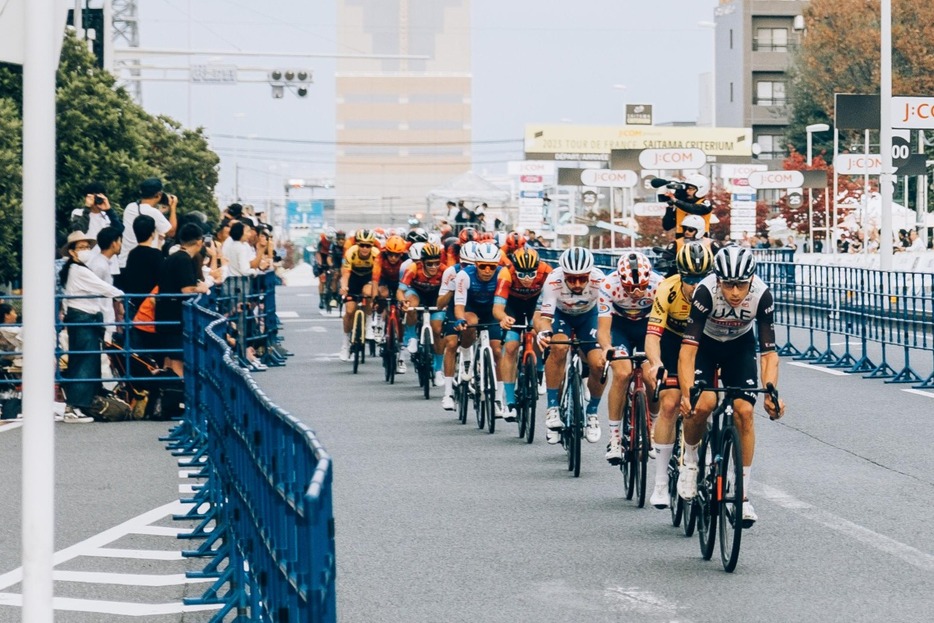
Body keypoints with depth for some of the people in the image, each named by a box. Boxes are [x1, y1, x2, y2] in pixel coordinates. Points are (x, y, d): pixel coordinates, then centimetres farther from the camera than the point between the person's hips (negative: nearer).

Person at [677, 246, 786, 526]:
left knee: (744, 411, -13)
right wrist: (687, 393, -50)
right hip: (705, 345, -2)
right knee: (702, 404, -26)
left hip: (740, 346, 2)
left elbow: (768, 352, -26)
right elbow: (688, 348, -38)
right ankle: (689, 462, 3)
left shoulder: (762, 295, -30)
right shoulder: (706, 292, -36)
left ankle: (742, 494, -2)